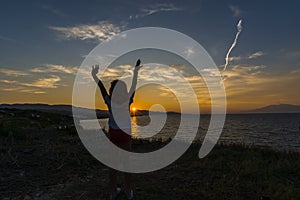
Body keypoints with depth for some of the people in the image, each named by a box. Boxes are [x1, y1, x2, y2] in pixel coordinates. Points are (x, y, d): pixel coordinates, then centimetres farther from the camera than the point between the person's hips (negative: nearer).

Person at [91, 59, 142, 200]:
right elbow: (133, 86, -5)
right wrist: (135, 72, 3)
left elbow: (101, 86, -2)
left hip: (113, 134, 1)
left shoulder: (109, 102, -11)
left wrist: (94, 75, 8)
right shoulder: (128, 100, -12)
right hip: (125, 134, 0)